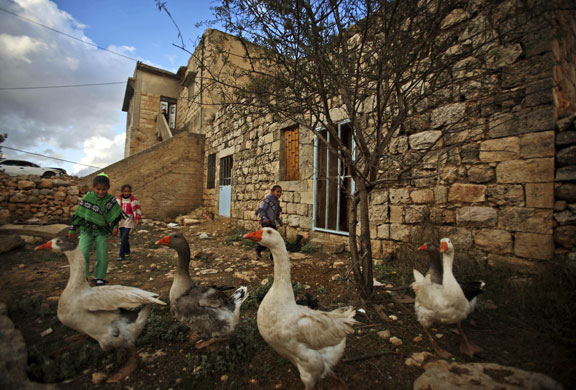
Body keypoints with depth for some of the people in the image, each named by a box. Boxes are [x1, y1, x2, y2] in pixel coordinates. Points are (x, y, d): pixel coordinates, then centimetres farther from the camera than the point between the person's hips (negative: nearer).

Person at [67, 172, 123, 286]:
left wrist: (115, 226, -9)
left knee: (102, 257, 2)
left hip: (102, 232, 0)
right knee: (82, 254, -10)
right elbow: (78, 214, 3)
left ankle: (99, 277, 21)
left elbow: (115, 215, 3)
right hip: (87, 230, 0)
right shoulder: (87, 198, -4)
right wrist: (72, 230, 6)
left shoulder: (110, 200, -5)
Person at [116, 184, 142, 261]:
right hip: (121, 220, 4)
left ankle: (121, 254, -8)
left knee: (125, 237, -12)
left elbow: (138, 209, 1)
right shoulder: (118, 199, 4)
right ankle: (127, 252, 26)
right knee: (122, 237, 9)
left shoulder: (133, 200, -5)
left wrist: (137, 218, -8)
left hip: (129, 220, -4)